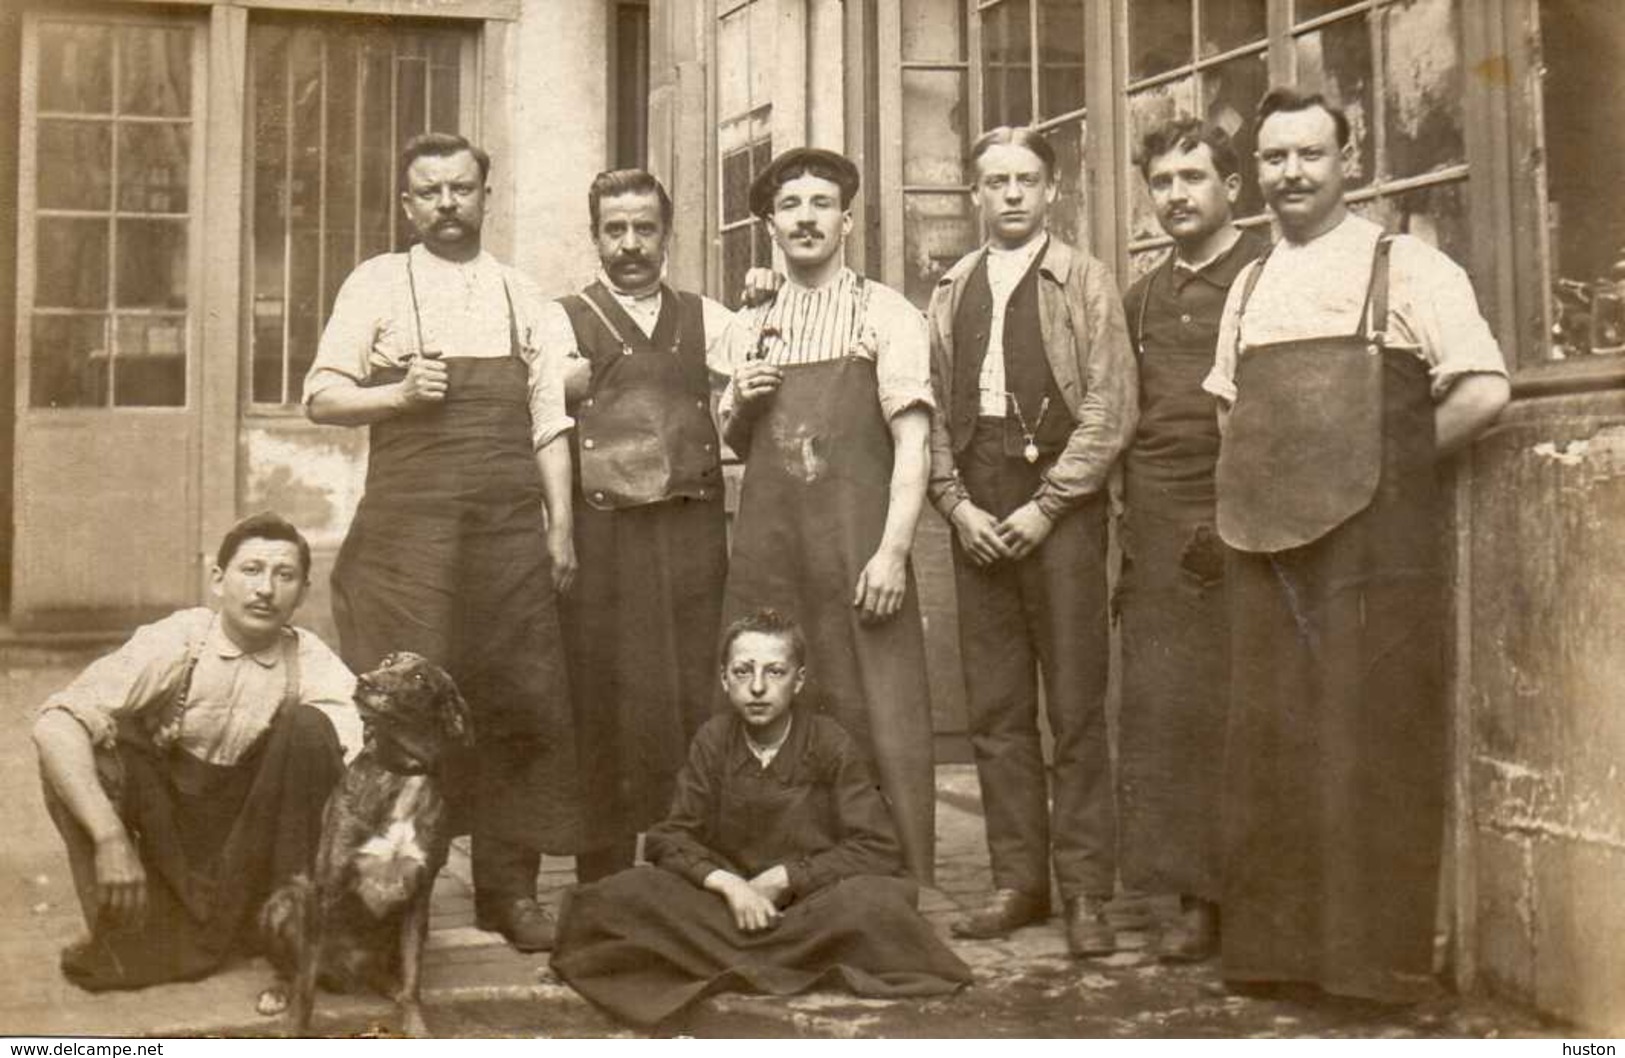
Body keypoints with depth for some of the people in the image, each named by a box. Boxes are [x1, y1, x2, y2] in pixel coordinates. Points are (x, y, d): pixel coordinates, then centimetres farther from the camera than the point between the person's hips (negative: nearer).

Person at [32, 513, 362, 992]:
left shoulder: (313, 665, -11)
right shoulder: (175, 642, -15)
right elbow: (54, 723, -26)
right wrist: (110, 837, -36)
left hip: (257, 838, 1)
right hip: (169, 826, 0)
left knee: (309, 726, -24)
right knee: (78, 749, -24)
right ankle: (133, 935, -19)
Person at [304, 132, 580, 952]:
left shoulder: (522, 296, 15)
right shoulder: (378, 283, 8)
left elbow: (548, 420, 12)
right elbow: (322, 395, 5)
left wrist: (561, 524, 4)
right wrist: (397, 394, -13)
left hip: (511, 530, 3)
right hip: (409, 524, -3)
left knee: (519, 701, 3)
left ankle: (509, 887, 13)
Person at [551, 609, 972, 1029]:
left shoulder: (831, 744, -5)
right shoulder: (713, 740, 2)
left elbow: (875, 848, -10)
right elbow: (670, 837, 0)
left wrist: (783, 878, -14)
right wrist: (728, 884, -19)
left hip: (811, 900, -2)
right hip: (730, 902, 2)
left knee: (874, 902, -37)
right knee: (612, 899, -24)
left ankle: (722, 964, -23)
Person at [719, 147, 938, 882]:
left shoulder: (886, 314, 2)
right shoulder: (749, 330, 16)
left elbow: (912, 442, -6)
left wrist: (893, 552, -16)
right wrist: (738, 405, 2)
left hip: (856, 547, -4)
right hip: (766, 548, 4)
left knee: (876, 719, -5)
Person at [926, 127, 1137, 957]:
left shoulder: (1084, 281, 5)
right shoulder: (951, 291, 16)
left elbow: (1109, 406, -4)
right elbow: (929, 409, 11)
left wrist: (1045, 505, -11)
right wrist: (956, 501, -2)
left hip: (1059, 507, -3)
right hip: (975, 515, 4)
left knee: (1075, 707, -2)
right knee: (994, 708, 5)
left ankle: (1085, 889, 5)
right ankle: (1018, 879, 14)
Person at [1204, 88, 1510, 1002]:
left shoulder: (1405, 268, -3)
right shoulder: (1250, 286, 15)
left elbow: (1483, 390, -11)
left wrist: (1383, 469, -4)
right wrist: (1260, 482, 8)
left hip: (1373, 548, -6)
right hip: (1268, 549, 6)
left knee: (1372, 751, -1)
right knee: (1269, 750, 9)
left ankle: (1377, 955, 10)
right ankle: (1277, 944, 20)